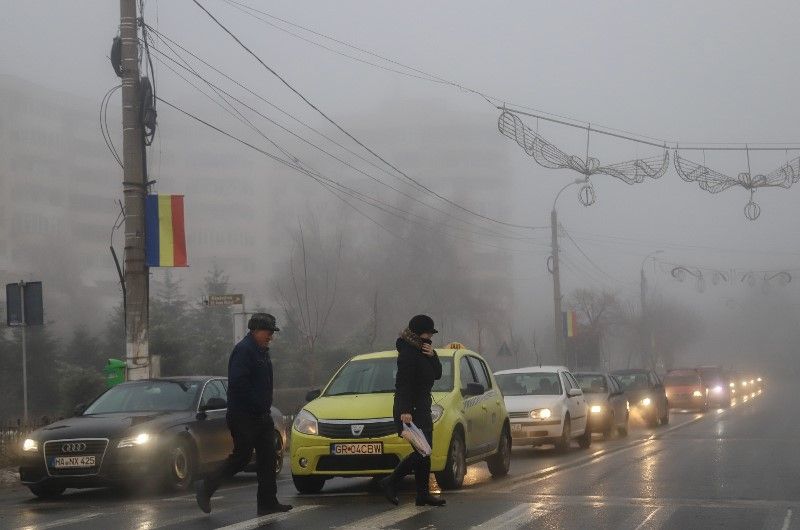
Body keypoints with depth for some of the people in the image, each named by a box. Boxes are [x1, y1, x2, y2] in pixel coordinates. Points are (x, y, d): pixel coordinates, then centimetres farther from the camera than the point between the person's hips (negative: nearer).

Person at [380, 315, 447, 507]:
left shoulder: (422, 350, 15)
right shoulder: (407, 353, -14)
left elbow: (437, 374, 12)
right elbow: (403, 383, -21)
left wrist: (432, 356, -6)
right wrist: (405, 411, -28)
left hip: (422, 408, 10)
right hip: (411, 409, -10)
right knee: (422, 451, -14)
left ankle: (423, 495, 13)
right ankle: (390, 483, -7)